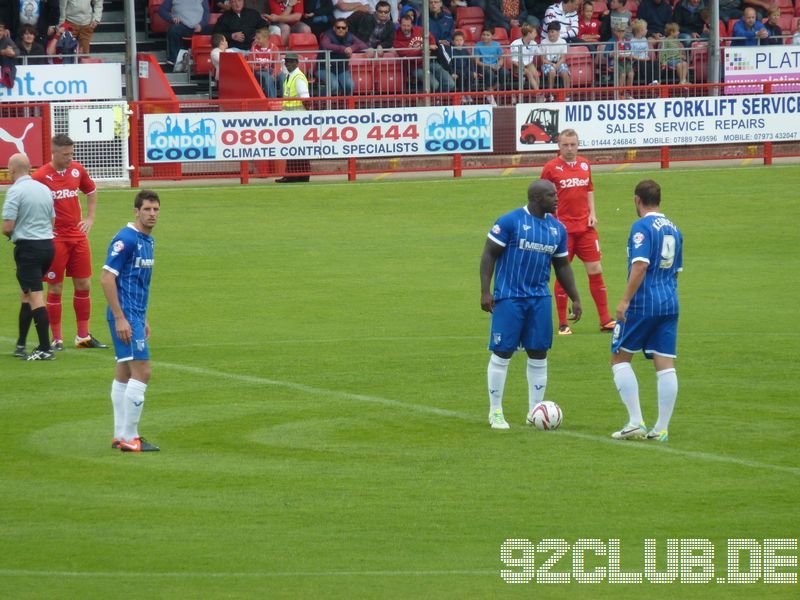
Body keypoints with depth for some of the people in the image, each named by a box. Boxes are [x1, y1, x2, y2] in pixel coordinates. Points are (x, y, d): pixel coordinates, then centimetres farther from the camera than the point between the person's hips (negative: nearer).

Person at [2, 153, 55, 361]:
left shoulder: (15, 191, -12)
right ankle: (20, 345, 23)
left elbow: (7, 227, -14)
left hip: (28, 248, -8)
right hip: (47, 244, 8)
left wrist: (9, 234, 7)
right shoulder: (44, 189, 11)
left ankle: (45, 348, -12)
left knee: (35, 297, -8)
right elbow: (52, 221, 18)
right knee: (26, 294, 18)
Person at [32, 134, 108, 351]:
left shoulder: (77, 170, 4)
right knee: (55, 289, 0)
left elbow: (91, 191, 22)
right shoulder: (40, 176, -11)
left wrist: (89, 218, 13)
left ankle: (83, 336, 18)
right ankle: (57, 340, 7)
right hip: (55, 239, -5)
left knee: (83, 285, 8)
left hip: (78, 236, 5)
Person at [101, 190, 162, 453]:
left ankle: (121, 435, 15)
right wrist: (120, 318, -21)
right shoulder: (125, 239, -15)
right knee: (142, 372, -11)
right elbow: (107, 278, -18)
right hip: (124, 316, -10)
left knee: (124, 374, 11)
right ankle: (128, 438, -8)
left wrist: (143, 320, 22)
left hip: (135, 315, 10)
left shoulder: (147, 241, 14)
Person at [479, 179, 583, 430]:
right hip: (509, 297, -5)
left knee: (539, 353, 4)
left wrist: (575, 298, 13)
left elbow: (562, 266, 18)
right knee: (502, 353, -2)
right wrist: (485, 291, -14)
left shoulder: (557, 228, 9)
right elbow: (489, 255, -8)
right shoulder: (510, 221, -9)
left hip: (540, 298, 5)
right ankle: (495, 412, 9)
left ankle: (535, 410, 14)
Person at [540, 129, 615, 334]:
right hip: (563, 228, -4)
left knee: (595, 270, 3)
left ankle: (605, 320, 8)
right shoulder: (551, 168, -4)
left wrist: (592, 213, 6)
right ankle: (562, 324, 7)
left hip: (585, 226, 4)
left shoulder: (584, 165, 8)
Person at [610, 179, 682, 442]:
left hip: (642, 303, -7)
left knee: (620, 358, 6)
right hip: (669, 303, 7)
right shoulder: (674, 230, 13)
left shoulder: (642, 227, -11)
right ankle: (661, 428, 4)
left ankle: (636, 422, -2)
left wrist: (625, 300, -20)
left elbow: (640, 265, -21)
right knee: (665, 365, 4)